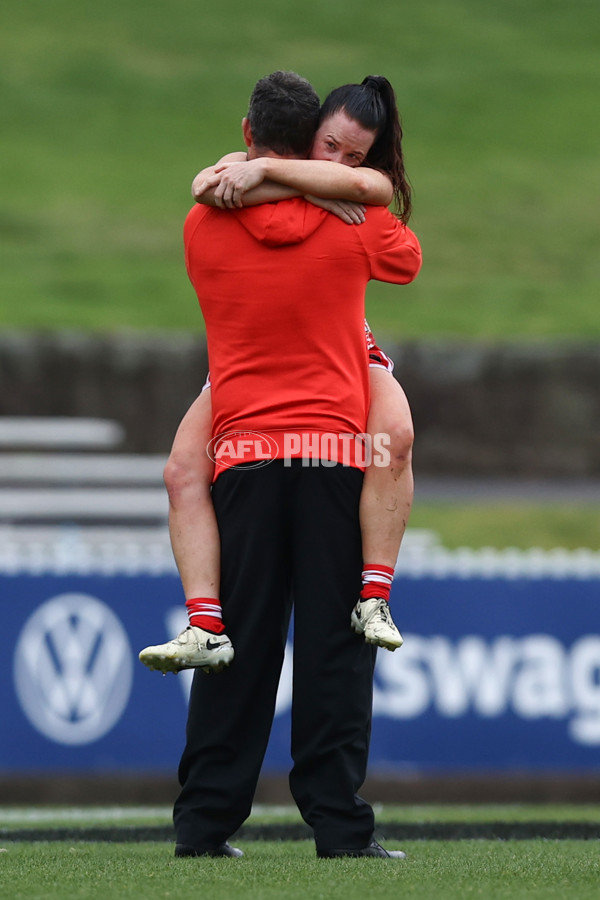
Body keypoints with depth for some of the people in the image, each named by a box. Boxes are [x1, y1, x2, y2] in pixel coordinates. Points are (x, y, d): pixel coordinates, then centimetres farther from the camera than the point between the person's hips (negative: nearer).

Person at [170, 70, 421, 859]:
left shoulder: (204, 226, 2)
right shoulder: (350, 222, 0)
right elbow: (407, 259, 21)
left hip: (243, 450, 2)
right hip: (334, 449, -1)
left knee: (238, 644, 6)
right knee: (334, 643, -1)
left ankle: (205, 823, 5)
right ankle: (338, 824, -6)